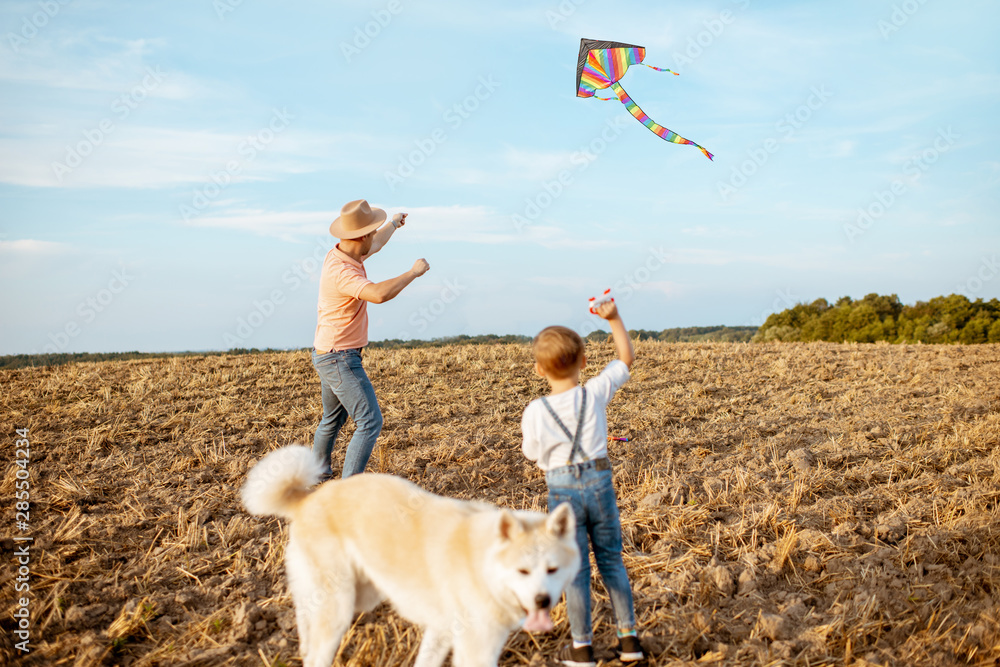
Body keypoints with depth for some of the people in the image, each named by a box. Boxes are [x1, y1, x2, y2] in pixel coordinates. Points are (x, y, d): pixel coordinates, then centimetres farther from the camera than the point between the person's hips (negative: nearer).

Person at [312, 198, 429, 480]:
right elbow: (379, 294, -45)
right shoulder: (341, 272, -28)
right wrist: (414, 272, -30)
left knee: (333, 419, 27)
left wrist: (393, 224, 44)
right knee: (370, 422, -10)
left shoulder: (342, 253, 3)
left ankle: (319, 473, 45)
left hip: (328, 355, 11)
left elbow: (375, 245, 26)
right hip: (340, 360, -11)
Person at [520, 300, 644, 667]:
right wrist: (614, 319, 8)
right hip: (600, 483, 2)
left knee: (575, 568, 6)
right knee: (611, 561, 15)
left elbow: (533, 454, 1)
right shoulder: (596, 394, -6)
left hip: (563, 489, -2)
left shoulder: (535, 411, -12)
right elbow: (626, 359, 6)